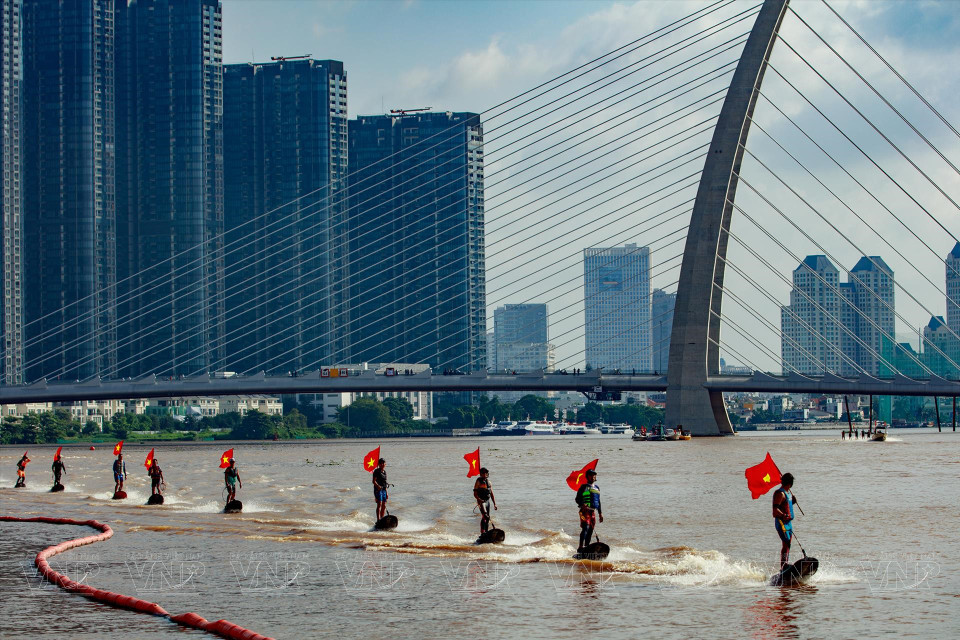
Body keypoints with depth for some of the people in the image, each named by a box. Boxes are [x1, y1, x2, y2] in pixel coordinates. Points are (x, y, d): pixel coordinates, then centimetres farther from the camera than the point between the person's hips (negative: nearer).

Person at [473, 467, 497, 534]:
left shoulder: (488, 482, 15)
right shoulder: (478, 482, -1)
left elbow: (492, 494, 18)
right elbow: (475, 494, -5)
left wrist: (494, 504, 13)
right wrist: (479, 500, -22)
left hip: (488, 501, 6)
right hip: (482, 501, -6)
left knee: (487, 518, 7)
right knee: (484, 516, -23)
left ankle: (486, 532, 15)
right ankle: (482, 533, -29)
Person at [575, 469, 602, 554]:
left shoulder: (597, 488, 21)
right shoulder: (584, 487, 0)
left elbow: (598, 501, 27)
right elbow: (577, 499, -4)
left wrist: (600, 513, 24)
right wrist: (582, 504, -24)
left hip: (593, 511, 7)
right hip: (585, 510, -7)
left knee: (590, 531, 5)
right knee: (585, 528, -20)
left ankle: (586, 547, 10)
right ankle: (581, 547, -27)